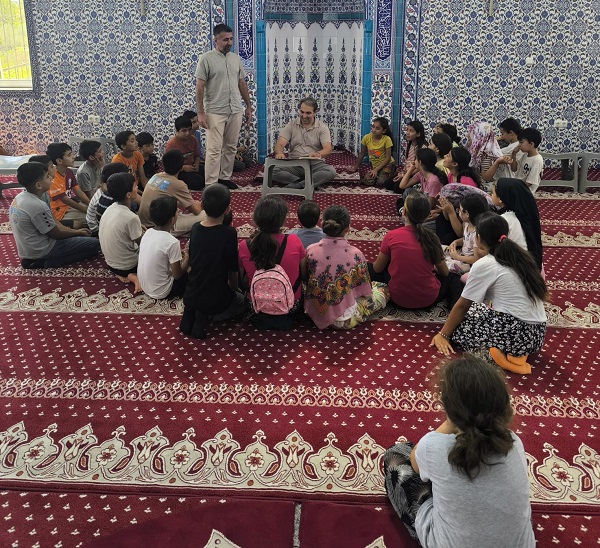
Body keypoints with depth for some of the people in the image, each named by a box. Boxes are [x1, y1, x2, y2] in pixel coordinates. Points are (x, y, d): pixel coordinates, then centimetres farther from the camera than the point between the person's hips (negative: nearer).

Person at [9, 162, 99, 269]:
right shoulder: (38, 206, -27)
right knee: (94, 244, -9)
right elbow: (56, 234, -14)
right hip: (41, 252, -9)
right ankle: (46, 263, -8)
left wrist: (74, 231, 6)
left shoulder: (19, 197, 1)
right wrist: (78, 232, 3)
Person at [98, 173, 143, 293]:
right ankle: (136, 276, -7)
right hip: (126, 267, -7)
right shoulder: (131, 218, -29)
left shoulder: (111, 208, -6)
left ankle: (122, 274, 7)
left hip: (111, 263, 7)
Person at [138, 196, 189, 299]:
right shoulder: (172, 242, -26)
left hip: (144, 286, 7)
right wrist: (186, 259, 1)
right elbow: (177, 275, -16)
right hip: (161, 292, -7)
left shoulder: (148, 232, -5)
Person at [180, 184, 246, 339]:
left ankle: (191, 312, 8)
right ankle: (207, 316, 0)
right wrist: (235, 289, 11)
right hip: (215, 299, -5)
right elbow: (232, 270, -11)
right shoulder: (229, 233, -21)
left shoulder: (195, 228, -5)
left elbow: (192, 263, 6)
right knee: (242, 301, 25)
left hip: (190, 296, 5)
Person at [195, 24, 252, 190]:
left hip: (235, 111, 6)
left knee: (230, 147, 11)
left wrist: (248, 106, 15)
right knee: (214, 149, -7)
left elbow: (242, 84, 17)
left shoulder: (236, 58, 10)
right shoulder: (207, 59, -7)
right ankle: (211, 184, -3)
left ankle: (225, 178, 22)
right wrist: (200, 113, -14)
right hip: (215, 112, -6)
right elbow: (199, 87, -9)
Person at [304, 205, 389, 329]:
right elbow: (366, 292, -9)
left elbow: (306, 282, 3)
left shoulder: (310, 251, -12)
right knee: (383, 289, 18)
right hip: (344, 320, -4)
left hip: (314, 312, 4)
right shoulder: (355, 254, -21)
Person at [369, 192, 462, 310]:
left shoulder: (391, 236, -10)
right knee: (451, 277, 27)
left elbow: (377, 268, 3)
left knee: (370, 268, 23)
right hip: (428, 300, -1)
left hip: (399, 299, 2)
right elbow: (444, 272, 7)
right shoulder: (431, 238, -5)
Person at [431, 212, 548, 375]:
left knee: (457, 325, 9)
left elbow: (462, 305, -1)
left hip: (517, 333, -8)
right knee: (475, 307, 25)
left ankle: (500, 352, -8)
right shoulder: (519, 256, 12)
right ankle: (508, 351, 5)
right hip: (537, 333, 8)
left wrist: (442, 334, 10)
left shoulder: (484, 265, -9)